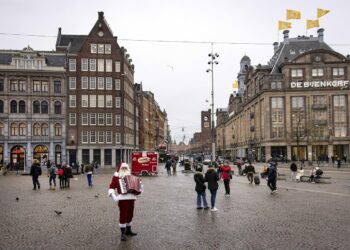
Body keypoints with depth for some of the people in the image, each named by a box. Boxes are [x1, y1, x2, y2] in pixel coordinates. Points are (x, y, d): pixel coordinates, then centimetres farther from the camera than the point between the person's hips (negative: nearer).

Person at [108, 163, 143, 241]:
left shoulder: (130, 176, 18)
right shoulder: (116, 177, 3)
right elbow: (111, 188, -3)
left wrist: (140, 185, 5)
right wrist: (114, 197, -16)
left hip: (132, 198, 5)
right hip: (122, 198, -5)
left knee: (130, 215, 12)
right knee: (123, 215, -6)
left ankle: (128, 230, 27)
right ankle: (123, 233, 2)